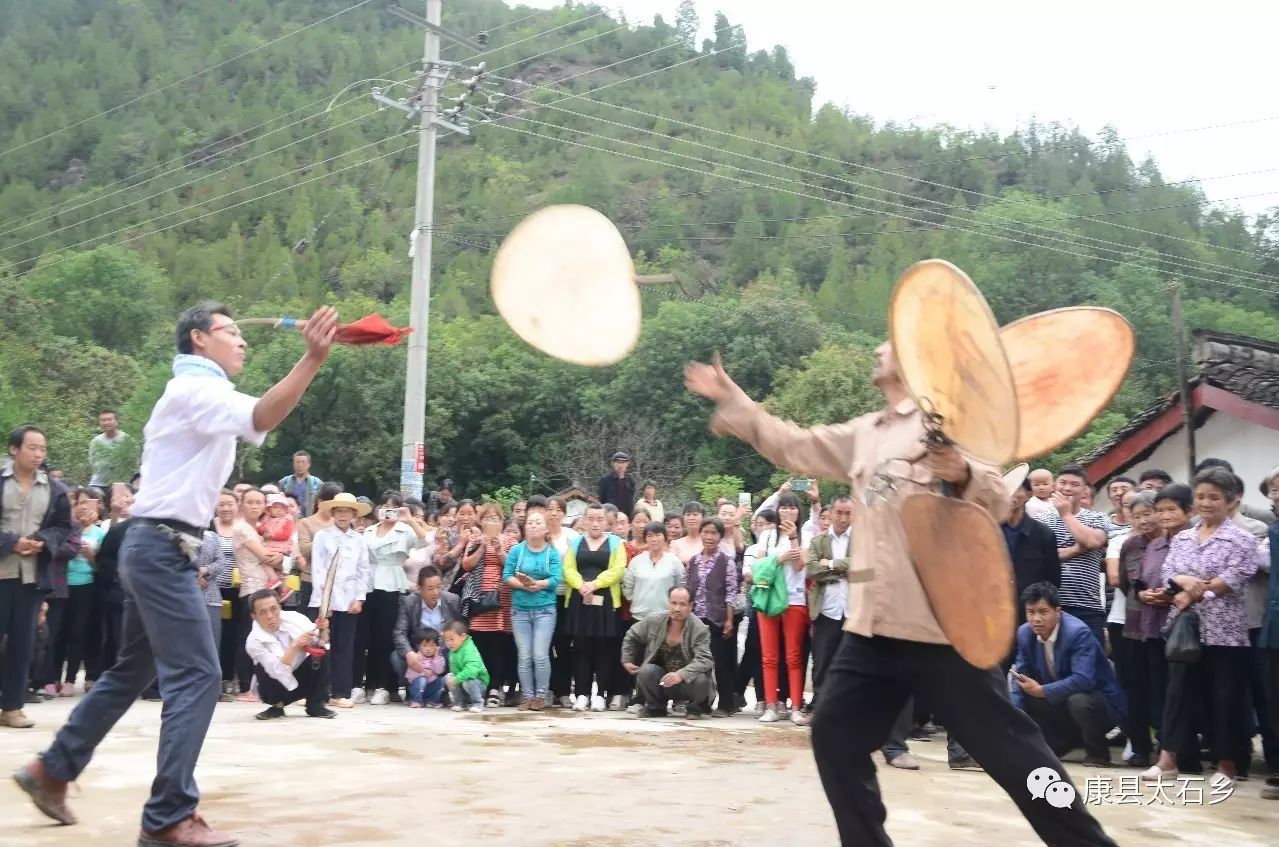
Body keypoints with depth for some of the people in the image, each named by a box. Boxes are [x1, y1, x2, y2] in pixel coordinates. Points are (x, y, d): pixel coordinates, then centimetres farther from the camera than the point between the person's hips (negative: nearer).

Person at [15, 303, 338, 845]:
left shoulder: (198, 393, 21)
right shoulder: (195, 389, -13)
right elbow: (261, 418, -33)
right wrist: (313, 359, -43)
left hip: (157, 547, 11)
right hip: (161, 548, -11)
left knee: (133, 671, 18)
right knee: (196, 675, -12)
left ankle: (52, 771, 28)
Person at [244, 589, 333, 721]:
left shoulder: (294, 618, -15)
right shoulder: (254, 641, -22)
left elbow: (320, 644, -10)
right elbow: (278, 671, -32)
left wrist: (322, 631, -32)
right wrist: (294, 646, -45)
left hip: (303, 677, 2)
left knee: (322, 654, -23)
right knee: (261, 668, -30)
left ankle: (315, 705, -7)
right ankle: (277, 706, -3)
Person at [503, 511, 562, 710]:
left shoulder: (552, 553, 1)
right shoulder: (516, 550, 3)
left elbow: (555, 579, -9)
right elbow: (507, 576, -3)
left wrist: (535, 583, -20)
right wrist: (525, 586, -17)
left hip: (545, 610, -1)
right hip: (520, 609, 1)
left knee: (540, 655, -7)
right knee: (524, 656, 2)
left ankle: (541, 695, 7)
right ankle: (527, 695, 13)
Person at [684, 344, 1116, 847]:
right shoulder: (863, 434, 17)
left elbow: (997, 503, -13)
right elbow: (791, 446, 24)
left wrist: (962, 475, -35)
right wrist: (730, 398, 25)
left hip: (941, 624, -8)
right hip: (872, 626, 8)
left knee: (1007, 746, -5)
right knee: (835, 734, 7)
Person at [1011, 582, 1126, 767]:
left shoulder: (1078, 632, -28)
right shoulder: (1025, 633, -8)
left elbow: (1083, 680, -36)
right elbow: (1020, 677, -3)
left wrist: (1041, 691, -34)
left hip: (1097, 700, -7)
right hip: (1058, 702, 7)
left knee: (1078, 701, -37)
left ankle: (1097, 751, -7)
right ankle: (1072, 738, 12)